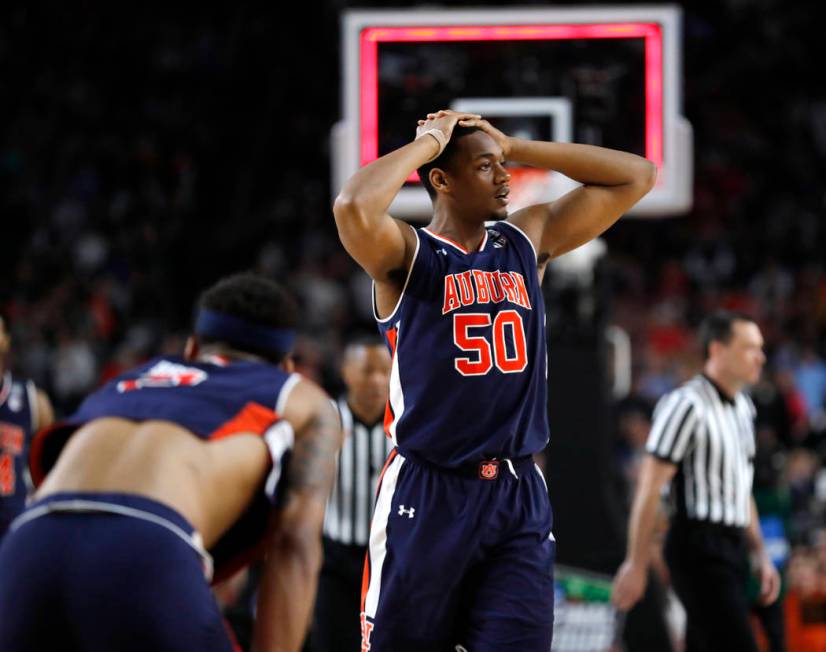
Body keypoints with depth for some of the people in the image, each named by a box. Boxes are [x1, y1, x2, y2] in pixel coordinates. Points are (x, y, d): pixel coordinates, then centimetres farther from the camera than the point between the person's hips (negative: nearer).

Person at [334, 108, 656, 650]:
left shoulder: (528, 240, 11)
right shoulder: (408, 255, -4)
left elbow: (637, 177, 12)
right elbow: (354, 208, -28)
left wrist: (515, 146, 6)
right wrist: (428, 141, -12)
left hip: (520, 494, 4)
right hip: (430, 494, -4)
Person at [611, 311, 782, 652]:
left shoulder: (743, 407, 16)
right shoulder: (687, 405, -12)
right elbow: (649, 489, -13)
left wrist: (760, 555, 21)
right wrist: (635, 565, -16)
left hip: (732, 546, 9)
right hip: (699, 546, -9)